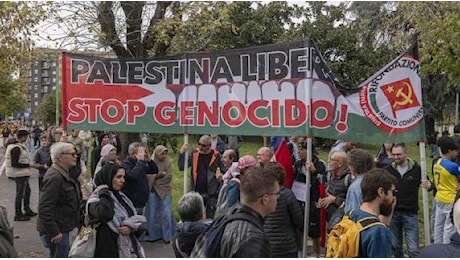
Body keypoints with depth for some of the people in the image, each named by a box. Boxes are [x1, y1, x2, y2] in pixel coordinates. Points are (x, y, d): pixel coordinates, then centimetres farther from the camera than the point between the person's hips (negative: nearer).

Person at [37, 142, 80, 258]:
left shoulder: (63, 174, 13)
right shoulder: (54, 177, -22)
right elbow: (45, 208, -27)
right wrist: (54, 232, -25)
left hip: (62, 228, 10)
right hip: (57, 231, -10)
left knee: (64, 254, 21)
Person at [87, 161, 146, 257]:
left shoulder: (121, 196, 12)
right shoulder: (96, 199, -9)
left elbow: (136, 218, 13)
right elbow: (105, 215, -31)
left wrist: (132, 226, -9)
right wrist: (104, 193, -17)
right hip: (110, 249, -7)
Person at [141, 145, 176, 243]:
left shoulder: (169, 161, -2)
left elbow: (169, 176, -9)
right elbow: (149, 176, -9)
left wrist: (156, 175, -6)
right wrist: (161, 174, -12)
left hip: (165, 191, 0)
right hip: (153, 191, 1)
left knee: (166, 214, 1)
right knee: (153, 214, 9)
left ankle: (167, 236, 13)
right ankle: (153, 235, 22)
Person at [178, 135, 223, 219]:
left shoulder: (216, 156, -7)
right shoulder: (194, 154, 0)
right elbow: (181, 167, -2)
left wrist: (220, 191, -6)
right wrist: (182, 153, -14)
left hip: (211, 194, -2)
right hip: (197, 193, 2)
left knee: (210, 218, 9)